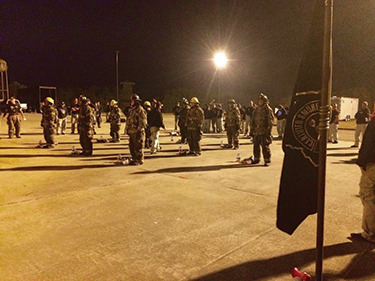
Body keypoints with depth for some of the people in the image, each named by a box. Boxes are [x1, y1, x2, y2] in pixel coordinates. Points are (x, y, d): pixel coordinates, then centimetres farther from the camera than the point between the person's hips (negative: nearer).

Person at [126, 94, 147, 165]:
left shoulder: (140, 110, -12)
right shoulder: (132, 110, 18)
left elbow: (143, 122, -17)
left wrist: (138, 130, -19)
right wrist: (128, 129, 18)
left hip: (138, 132, -10)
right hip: (132, 132, 10)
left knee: (138, 147, -4)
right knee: (132, 146, 15)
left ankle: (139, 160, 5)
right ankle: (134, 159, 26)